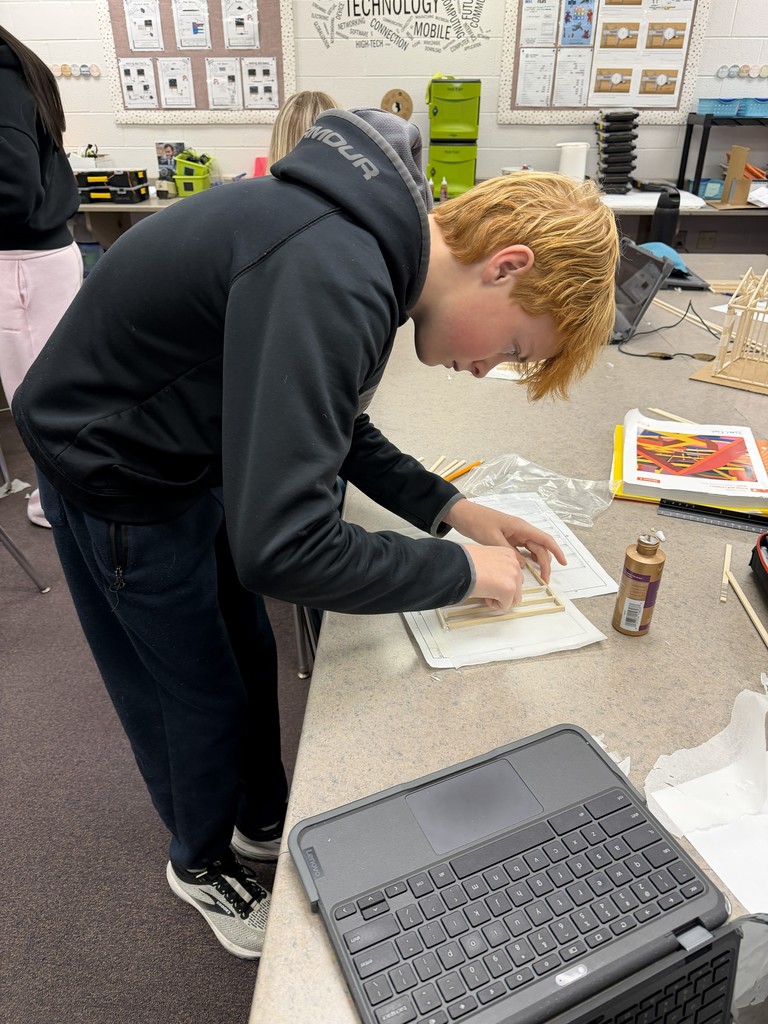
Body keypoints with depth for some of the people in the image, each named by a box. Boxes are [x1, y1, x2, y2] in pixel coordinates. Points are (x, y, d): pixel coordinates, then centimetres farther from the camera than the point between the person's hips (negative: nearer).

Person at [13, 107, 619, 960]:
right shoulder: (331, 281, -36)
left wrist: (447, 507, -4)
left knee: (248, 659, 21)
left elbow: (328, 424, 6)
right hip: (113, 477, -8)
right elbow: (280, 546, -38)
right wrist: (459, 570, -23)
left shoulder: (378, 235, -5)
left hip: (196, 455, 8)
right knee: (199, 697, 11)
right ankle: (201, 864, 43)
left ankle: (263, 822, 48)